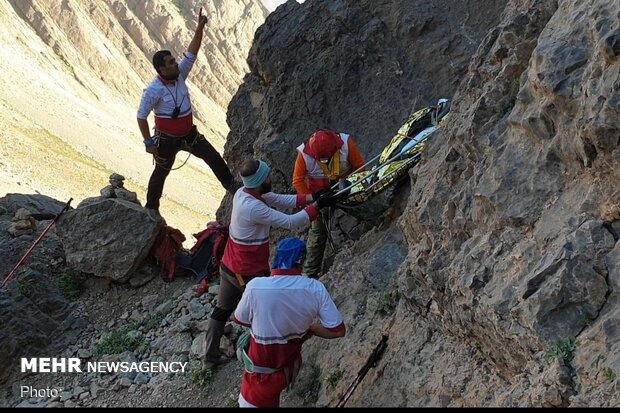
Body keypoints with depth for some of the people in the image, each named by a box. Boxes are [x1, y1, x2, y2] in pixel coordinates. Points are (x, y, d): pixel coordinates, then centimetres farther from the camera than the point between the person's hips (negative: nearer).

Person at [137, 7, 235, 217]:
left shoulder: (179, 74, -7)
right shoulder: (153, 90, -24)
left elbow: (191, 53, -9)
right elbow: (141, 116, -19)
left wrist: (200, 27, -20)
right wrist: (149, 142, -18)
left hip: (189, 133, 6)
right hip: (167, 139, -6)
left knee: (213, 157, 10)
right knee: (161, 172, 10)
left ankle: (231, 185, 29)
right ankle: (151, 207, 29)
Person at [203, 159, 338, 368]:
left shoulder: (243, 193, -4)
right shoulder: (254, 208, -31)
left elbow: (280, 199, 0)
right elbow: (290, 222, -27)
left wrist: (310, 198, -7)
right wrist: (317, 205, -19)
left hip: (229, 267, 9)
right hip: (250, 273, -9)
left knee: (222, 310, 20)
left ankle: (211, 357, 34)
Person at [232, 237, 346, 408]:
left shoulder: (256, 286, -24)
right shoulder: (316, 289, -18)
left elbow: (239, 319, -5)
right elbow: (338, 330, -12)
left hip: (263, 370, -4)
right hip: (291, 364, 4)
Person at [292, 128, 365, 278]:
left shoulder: (346, 143, -25)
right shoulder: (304, 153, -27)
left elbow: (360, 166, -13)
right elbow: (298, 181, -18)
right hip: (320, 195, -2)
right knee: (318, 232, -2)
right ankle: (310, 272, 8)